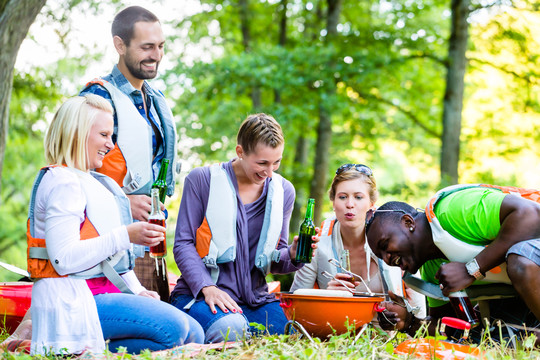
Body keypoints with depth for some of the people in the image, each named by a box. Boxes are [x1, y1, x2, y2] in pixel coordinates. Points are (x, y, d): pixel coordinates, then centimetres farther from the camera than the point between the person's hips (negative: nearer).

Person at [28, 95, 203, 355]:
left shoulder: (88, 181, 22)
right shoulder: (63, 183, -11)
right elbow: (64, 259, -22)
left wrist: (136, 291, 10)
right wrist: (126, 236, -20)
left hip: (101, 292, 10)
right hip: (73, 301, -10)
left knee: (193, 334, -2)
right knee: (175, 329, -24)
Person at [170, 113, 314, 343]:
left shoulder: (283, 191, 11)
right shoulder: (202, 180, -2)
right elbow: (183, 245, -5)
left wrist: (292, 255, -7)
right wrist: (207, 288, -19)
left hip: (254, 298, 4)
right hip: (199, 294, -4)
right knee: (231, 328, -36)